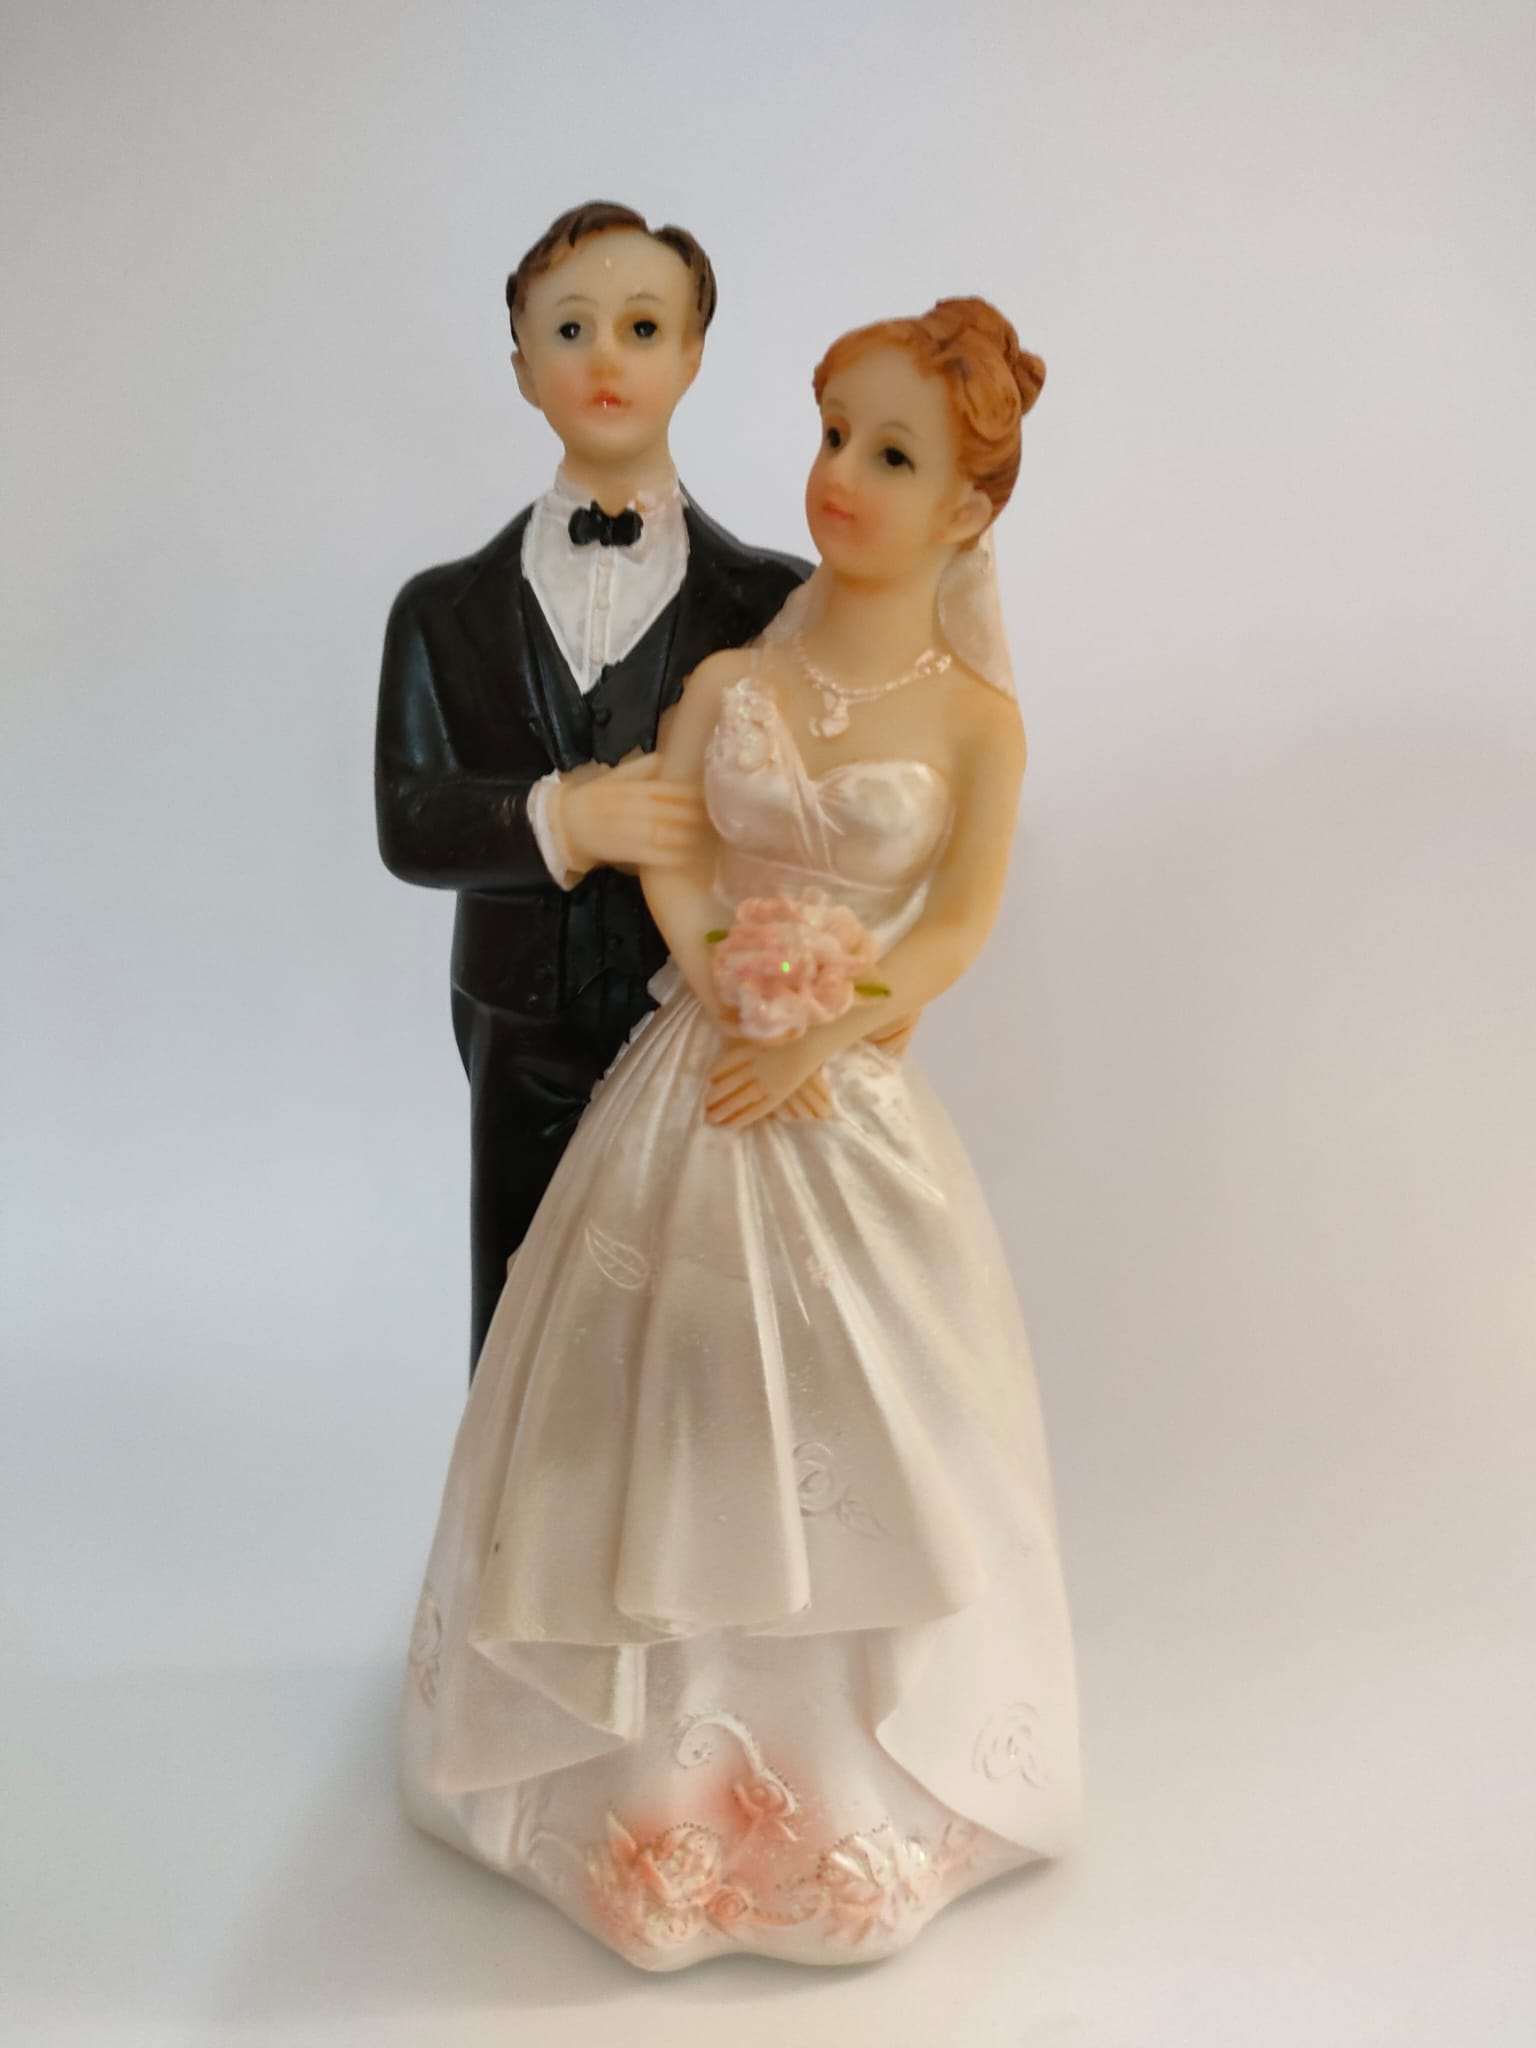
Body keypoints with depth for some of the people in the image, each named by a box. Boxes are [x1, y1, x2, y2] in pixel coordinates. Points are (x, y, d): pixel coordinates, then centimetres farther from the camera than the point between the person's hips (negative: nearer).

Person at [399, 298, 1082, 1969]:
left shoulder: (975, 719, -1)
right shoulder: (726, 682, 3)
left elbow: (962, 924, -7)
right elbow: (663, 858, -5)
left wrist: (817, 1041, -17)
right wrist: (735, 1000, -19)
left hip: (854, 1100, -1)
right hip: (696, 1078, 2)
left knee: (850, 1418, 6)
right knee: (672, 1400, 7)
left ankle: (853, 1775, 28)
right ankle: (667, 1755, 28)